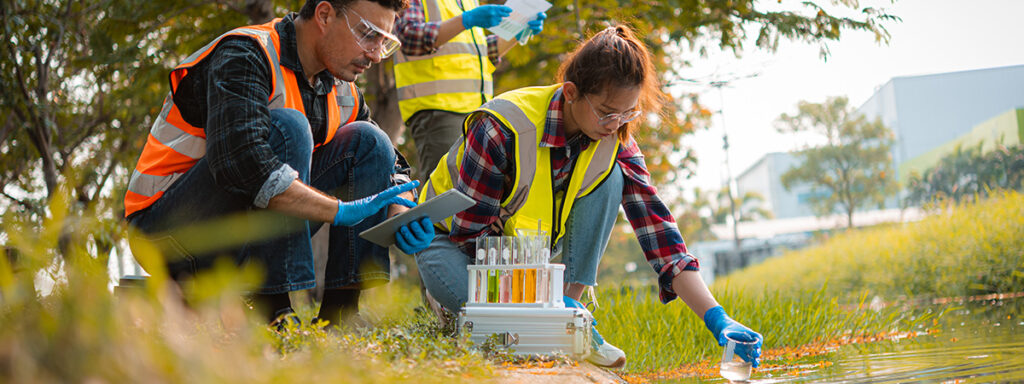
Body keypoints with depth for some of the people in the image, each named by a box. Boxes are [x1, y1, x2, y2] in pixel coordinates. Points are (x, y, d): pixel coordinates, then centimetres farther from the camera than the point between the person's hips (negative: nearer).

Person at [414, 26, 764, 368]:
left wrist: (716, 318, -32)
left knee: (609, 178, -21)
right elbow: (471, 231, -27)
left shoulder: (615, 143, -17)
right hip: (453, 239, -4)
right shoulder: (502, 128, -32)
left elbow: (657, 228, -21)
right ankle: (453, 297, -1)